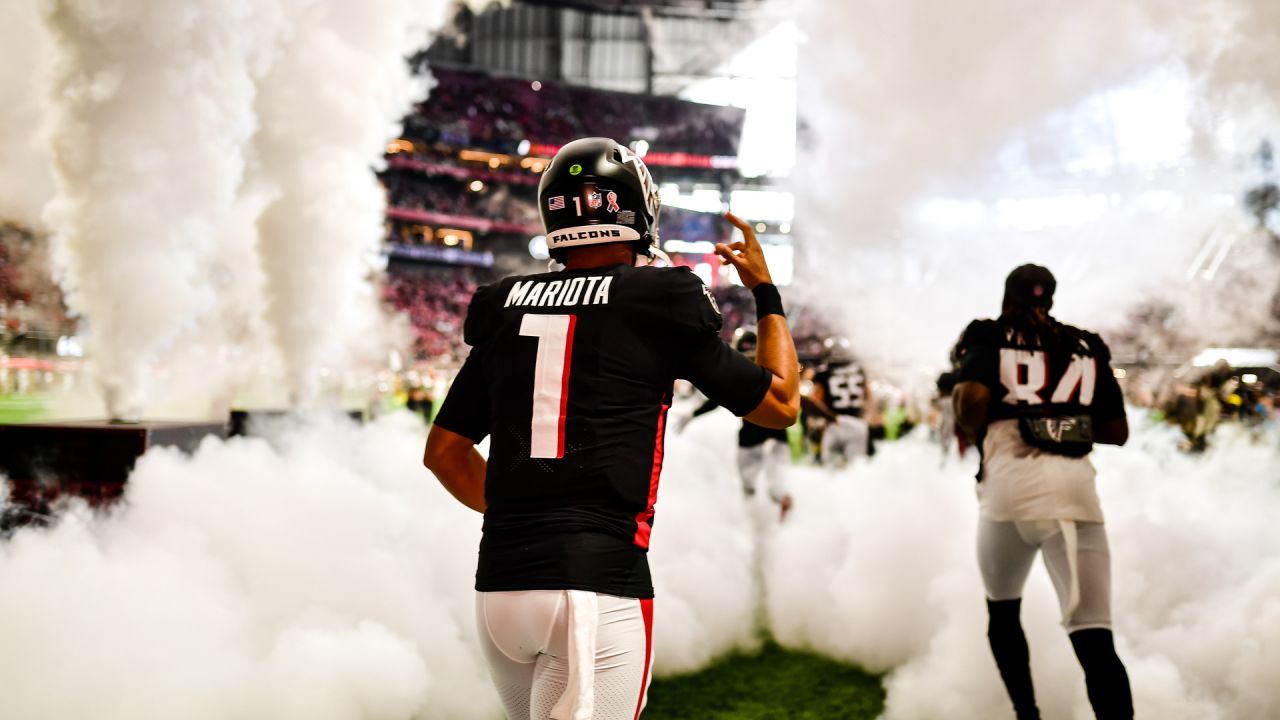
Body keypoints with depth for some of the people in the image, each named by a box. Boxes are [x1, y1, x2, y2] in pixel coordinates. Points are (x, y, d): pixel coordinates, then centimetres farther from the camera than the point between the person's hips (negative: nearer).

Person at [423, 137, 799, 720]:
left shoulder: (505, 309, 10)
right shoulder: (657, 304, -2)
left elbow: (444, 452, 18)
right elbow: (780, 404, 10)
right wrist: (766, 292, 22)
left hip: (499, 583, 5)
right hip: (597, 583, -5)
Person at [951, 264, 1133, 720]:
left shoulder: (990, 339, 9)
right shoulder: (1087, 350, 19)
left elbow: (972, 398, -11)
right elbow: (1118, 432, 21)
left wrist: (974, 433, 9)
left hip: (1010, 487, -1)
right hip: (1075, 490, 2)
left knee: (1003, 613, 24)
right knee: (1094, 639, -7)